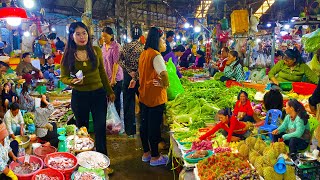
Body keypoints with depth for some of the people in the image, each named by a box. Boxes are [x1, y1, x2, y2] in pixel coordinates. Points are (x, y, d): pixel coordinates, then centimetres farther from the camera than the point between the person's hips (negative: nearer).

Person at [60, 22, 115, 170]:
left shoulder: (96, 51, 0)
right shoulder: (68, 55, -4)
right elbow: (63, 77, 2)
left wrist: (110, 92, 13)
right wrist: (72, 81, -20)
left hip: (98, 94, 1)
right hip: (79, 96, -1)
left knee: (100, 129, 3)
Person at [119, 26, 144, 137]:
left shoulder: (125, 47, 2)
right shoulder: (143, 47, -9)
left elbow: (120, 61, -6)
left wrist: (130, 72, -8)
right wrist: (135, 78, -16)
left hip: (128, 77, 3)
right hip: (139, 77, -3)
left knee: (128, 103, 9)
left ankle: (130, 130, 16)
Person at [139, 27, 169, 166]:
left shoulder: (143, 54, 9)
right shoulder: (156, 55, -19)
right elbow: (164, 75, -32)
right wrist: (165, 85, -15)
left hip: (143, 96, 9)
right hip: (155, 97, -9)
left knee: (144, 124, 16)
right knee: (154, 126, 3)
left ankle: (146, 153, 31)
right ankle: (155, 157, 16)